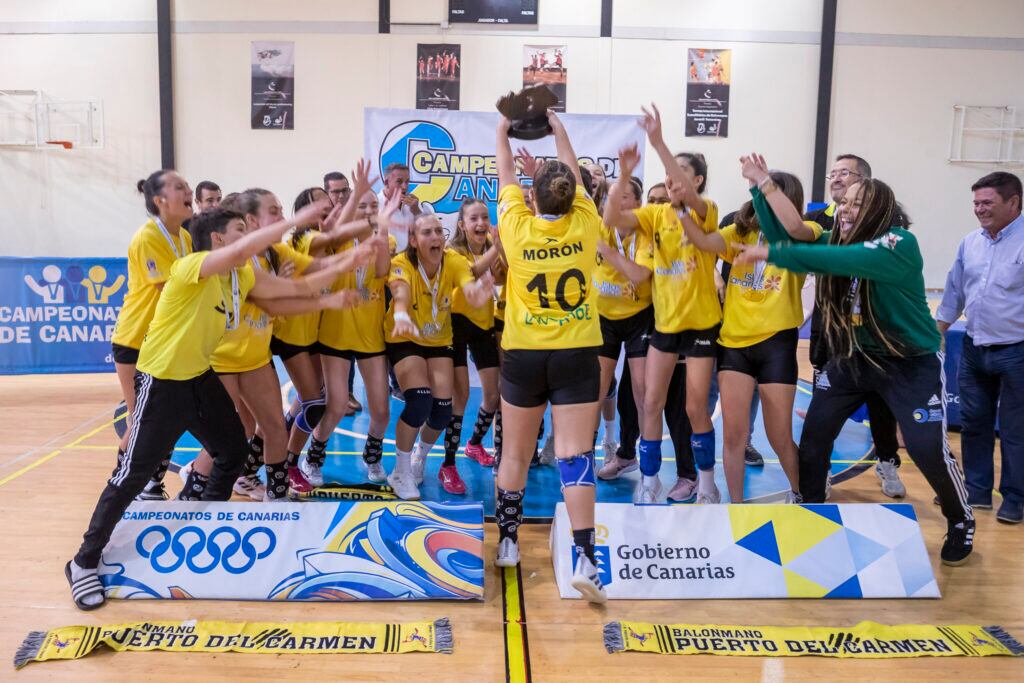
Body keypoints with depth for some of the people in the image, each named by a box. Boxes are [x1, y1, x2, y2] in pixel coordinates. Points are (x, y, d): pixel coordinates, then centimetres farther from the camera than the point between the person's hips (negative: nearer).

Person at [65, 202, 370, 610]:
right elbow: (244, 249, -40)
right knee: (134, 474, -3)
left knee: (233, 451, 14)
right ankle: (84, 563, 13)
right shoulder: (191, 267, -23)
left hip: (200, 377, 9)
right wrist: (296, 220, -36)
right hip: (162, 381, -8)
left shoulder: (241, 277, 1)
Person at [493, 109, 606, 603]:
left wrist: (502, 133, 26)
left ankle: (507, 543, 28)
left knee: (515, 453, 14)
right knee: (575, 454, -3)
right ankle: (583, 559, -9)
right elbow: (575, 173, 13)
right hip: (576, 356, 0)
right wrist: (559, 130, 26)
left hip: (523, 355, 0)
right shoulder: (585, 225, -5)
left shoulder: (517, 228, -7)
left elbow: (506, 176, 10)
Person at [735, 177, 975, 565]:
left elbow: (840, 260, -39)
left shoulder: (900, 245, -24)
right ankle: (810, 505, 25)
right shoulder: (837, 241, -4)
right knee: (814, 431, 3)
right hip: (853, 358, 6)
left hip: (911, 362, -6)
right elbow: (787, 236, -7)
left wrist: (772, 254, -41)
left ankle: (961, 522, 19)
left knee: (928, 449, -9)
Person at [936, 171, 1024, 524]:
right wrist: (936, 333, 11)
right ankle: (976, 489, 28)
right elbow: (955, 292, 13)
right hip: (974, 349, 6)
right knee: (973, 424, 14)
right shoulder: (970, 243, 6)